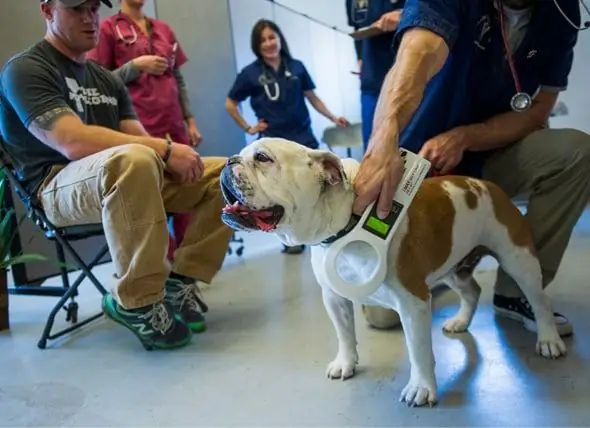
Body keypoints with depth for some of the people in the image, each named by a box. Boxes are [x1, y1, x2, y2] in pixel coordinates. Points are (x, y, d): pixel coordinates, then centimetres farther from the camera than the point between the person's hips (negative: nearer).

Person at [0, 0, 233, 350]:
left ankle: (180, 281, -8)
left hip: (131, 175, 8)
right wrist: (165, 148, -25)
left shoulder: (106, 79, 19)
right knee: (135, 158, -41)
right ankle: (138, 303, -26)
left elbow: (139, 139, 11)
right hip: (60, 188, -7)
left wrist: (167, 156, -12)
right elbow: (73, 142, -22)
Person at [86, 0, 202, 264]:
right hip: (139, 130, -4)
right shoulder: (108, 28, 5)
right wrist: (135, 66, -12)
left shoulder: (163, 29, 18)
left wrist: (190, 121, 13)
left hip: (174, 126, 5)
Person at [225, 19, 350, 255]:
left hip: (304, 137, 2)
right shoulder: (250, 73, -2)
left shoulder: (296, 67, 2)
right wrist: (248, 128, 2)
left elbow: (313, 98, 9)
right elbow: (230, 104, 7)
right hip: (274, 142, -2)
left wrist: (333, 117, -1)